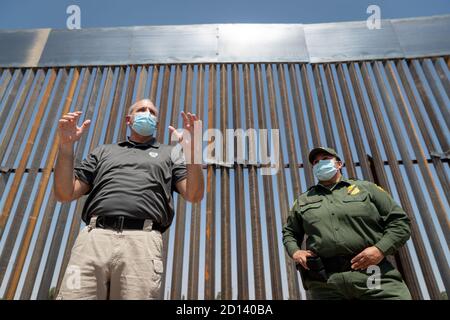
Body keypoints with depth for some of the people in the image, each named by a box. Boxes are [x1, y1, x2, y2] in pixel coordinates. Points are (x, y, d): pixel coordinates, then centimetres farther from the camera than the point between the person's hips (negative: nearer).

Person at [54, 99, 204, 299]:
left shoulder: (169, 153, 23)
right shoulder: (104, 151, 28)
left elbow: (194, 195, 9)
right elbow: (65, 194, 20)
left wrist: (192, 149, -5)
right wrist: (66, 146, 8)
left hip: (142, 240, -1)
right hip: (93, 237, 2)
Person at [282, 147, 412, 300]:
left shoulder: (366, 188, 13)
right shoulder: (303, 200, 18)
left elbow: (400, 221, 10)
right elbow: (289, 232, 27)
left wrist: (380, 249, -7)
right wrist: (295, 251, 5)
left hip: (371, 274, -1)